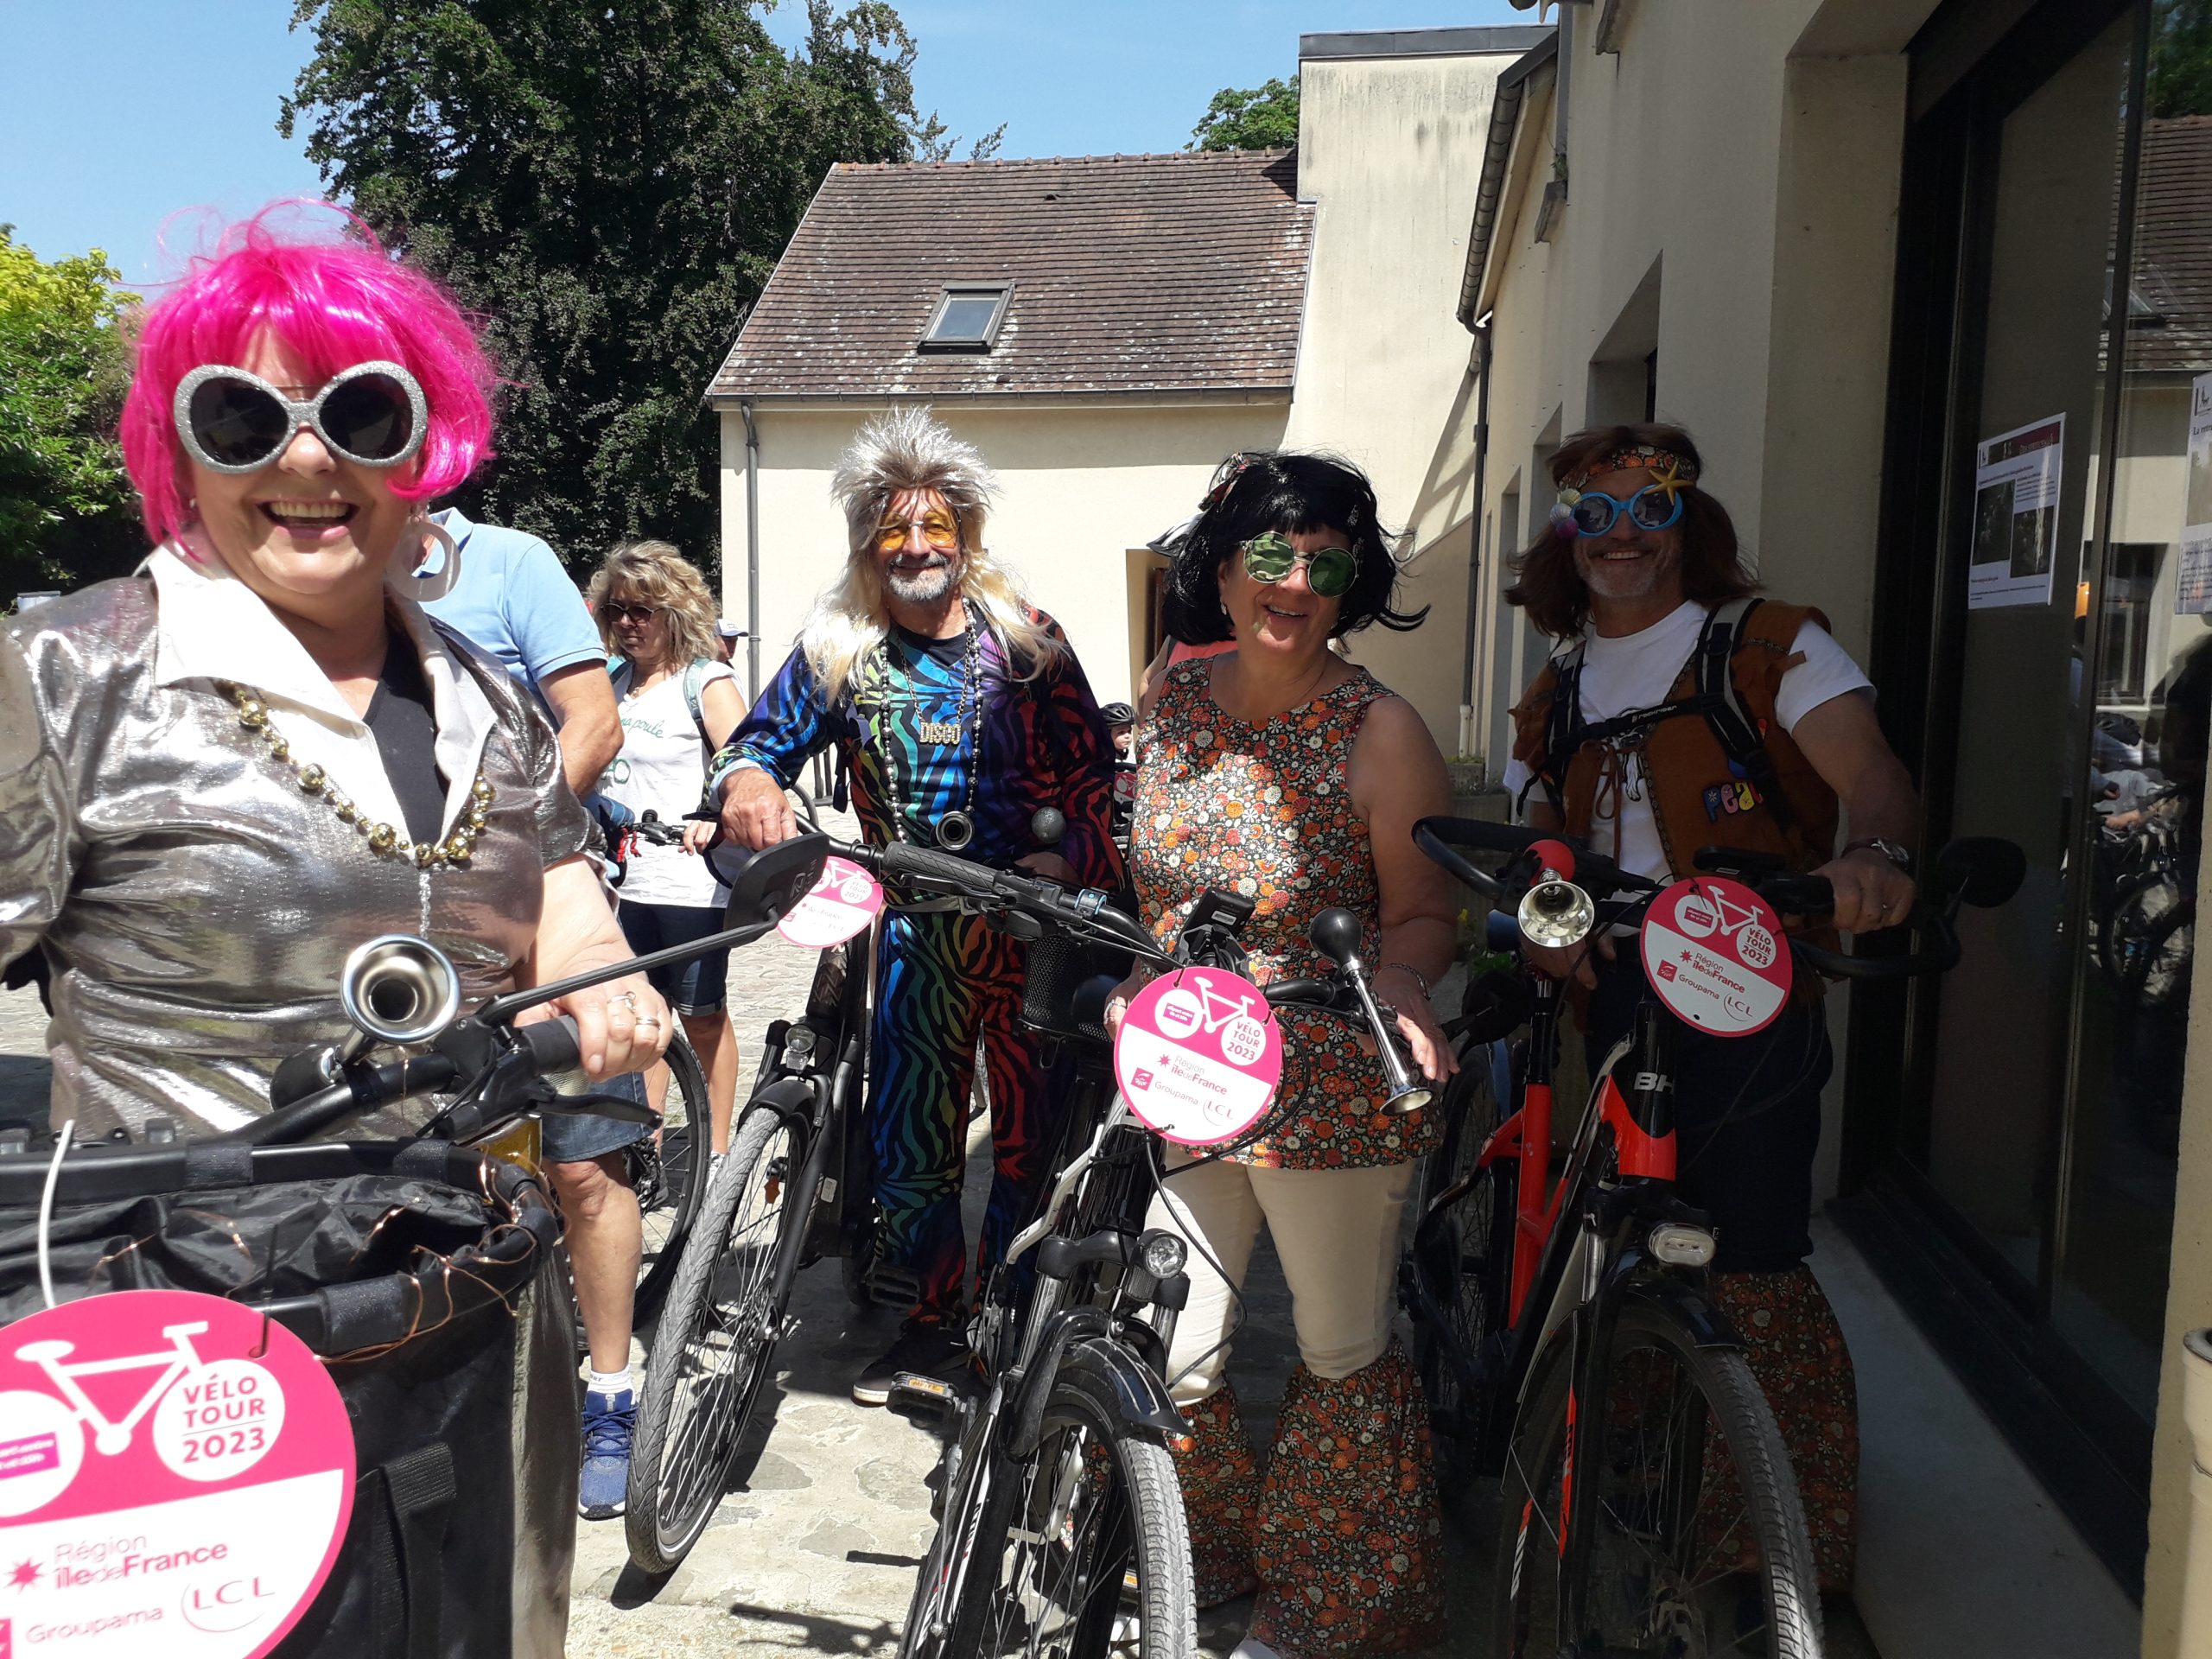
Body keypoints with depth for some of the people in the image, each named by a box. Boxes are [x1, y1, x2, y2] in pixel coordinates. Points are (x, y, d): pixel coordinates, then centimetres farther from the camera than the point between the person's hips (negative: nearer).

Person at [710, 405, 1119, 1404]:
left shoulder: (1027, 641, 1)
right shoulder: (838, 647, 5)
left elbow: (1095, 778, -1)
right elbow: (767, 735, 6)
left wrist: (1080, 863, -18)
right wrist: (747, 779, -18)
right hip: (918, 928, 2)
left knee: (1032, 1135, 4)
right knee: (906, 1135, 3)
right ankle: (934, 1321, 24)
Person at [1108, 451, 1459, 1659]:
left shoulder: (1378, 730, -11)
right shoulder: (1171, 694, 3)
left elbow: (1423, 911, -9)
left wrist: (1394, 983, -27)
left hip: (1330, 1094, -4)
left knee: (1343, 1356, 11)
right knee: (1169, 1348, 11)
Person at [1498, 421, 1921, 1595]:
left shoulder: (1771, 648, 1)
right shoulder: (1558, 694, 17)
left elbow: (1868, 769, -13)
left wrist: (1877, 850, -37)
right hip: (1611, 1001, 5)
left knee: (1752, 1275, -7)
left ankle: (1810, 1548, 13)